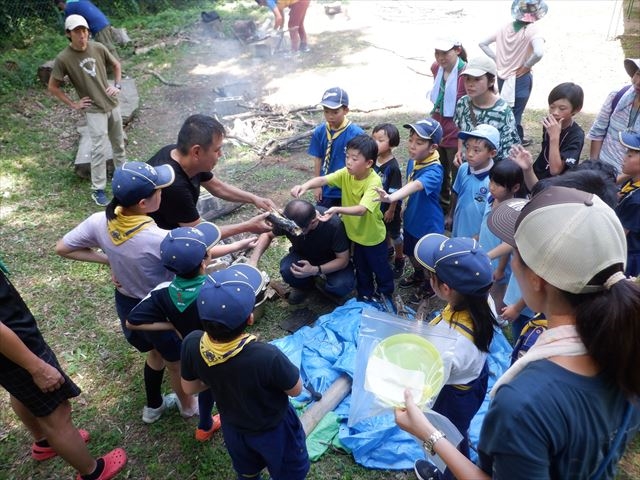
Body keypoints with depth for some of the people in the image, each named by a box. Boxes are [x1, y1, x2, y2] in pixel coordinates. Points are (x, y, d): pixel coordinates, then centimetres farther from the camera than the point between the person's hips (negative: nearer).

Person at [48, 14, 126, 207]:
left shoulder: (98, 48, -5)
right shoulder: (63, 59, -14)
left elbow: (116, 65, 14)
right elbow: (53, 87, -4)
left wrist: (117, 85, 2)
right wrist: (73, 104, -6)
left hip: (112, 104, 4)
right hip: (94, 110, -4)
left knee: (119, 143, 18)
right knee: (99, 150, -7)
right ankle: (97, 189, 3)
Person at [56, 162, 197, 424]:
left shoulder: (100, 222, -19)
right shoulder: (161, 240, -38)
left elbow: (62, 248, -4)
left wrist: (108, 260, -3)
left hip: (125, 302, 6)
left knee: (155, 352, 34)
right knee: (177, 363, 24)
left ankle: (153, 405, 55)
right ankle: (188, 406, 52)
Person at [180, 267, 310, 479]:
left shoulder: (191, 344, -30)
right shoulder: (266, 356, -44)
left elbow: (190, 387, -9)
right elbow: (295, 390, -23)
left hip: (232, 426, 4)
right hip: (273, 429, -4)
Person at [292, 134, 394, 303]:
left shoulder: (374, 182, -32)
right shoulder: (346, 173, -14)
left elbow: (362, 209, -43)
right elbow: (322, 180, -24)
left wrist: (337, 210, -58)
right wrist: (305, 186, -44)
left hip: (373, 236, -5)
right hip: (355, 233, 5)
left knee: (380, 268, 18)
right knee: (361, 268, 25)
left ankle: (385, 294, 44)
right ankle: (365, 295, 47)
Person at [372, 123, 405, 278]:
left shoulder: (393, 166, -29)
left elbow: (395, 192, -22)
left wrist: (391, 211, -16)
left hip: (391, 207, -6)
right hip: (378, 206, 6)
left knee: (395, 233, 14)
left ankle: (399, 260, 34)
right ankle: (388, 249, 53)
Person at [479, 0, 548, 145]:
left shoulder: (506, 27, 1)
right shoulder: (533, 29, -16)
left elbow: (483, 43, 7)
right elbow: (538, 53, -32)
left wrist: (497, 60, 5)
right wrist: (526, 67, -15)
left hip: (503, 77, 6)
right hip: (520, 79, -6)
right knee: (515, 114, 6)